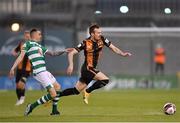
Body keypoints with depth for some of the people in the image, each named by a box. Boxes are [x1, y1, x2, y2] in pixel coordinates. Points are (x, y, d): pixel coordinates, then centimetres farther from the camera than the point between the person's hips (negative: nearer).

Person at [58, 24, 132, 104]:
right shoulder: (86, 43, -16)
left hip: (92, 69, 7)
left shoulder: (102, 40, -2)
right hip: (87, 69, -7)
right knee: (105, 80, -20)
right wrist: (71, 65, -29)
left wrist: (123, 54, -15)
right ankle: (87, 92, -6)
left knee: (76, 91, 12)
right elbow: (71, 53, -14)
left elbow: (113, 48, 2)